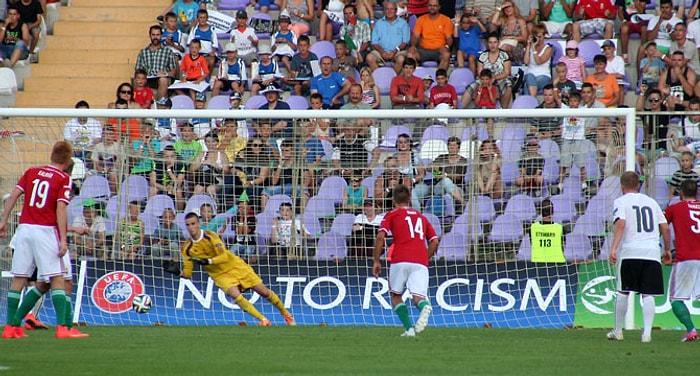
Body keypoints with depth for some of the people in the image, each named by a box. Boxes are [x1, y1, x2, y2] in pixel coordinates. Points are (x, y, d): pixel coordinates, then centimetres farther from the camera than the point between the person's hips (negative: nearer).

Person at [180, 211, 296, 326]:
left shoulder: (210, 236, -18)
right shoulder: (187, 249, -8)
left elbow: (224, 256, -26)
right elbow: (187, 274, -4)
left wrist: (208, 261, -41)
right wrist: (180, 273, -26)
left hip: (236, 266, -2)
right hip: (220, 275, 2)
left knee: (264, 291, 0)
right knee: (235, 294, -27)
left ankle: (286, 314, 23)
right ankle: (263, 320, -18)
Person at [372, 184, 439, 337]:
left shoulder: (392, 215, 14)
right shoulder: (421, 217, 26)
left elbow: (380, 237, 0)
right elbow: (435, 241, 19)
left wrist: (376, 261, 4)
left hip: (400, 261, -2)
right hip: (421, 262, 2)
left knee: (395, 295, 16)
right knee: (418, 297, -6)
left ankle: (409, 328, -2)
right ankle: (425, 307, -43)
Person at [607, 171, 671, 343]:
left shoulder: (621, 202, 4)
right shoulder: (651, 201, 17)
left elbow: (621, 225, -12)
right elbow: (665, 228, 14)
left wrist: (613, 249, -18)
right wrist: (667, 250, 27)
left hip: (629, 251, -3)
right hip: (652, 252, 3)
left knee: (623, 292, 9)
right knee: (648, 294, 1)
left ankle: (617, 331, 16)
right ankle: (647, 332, -11)